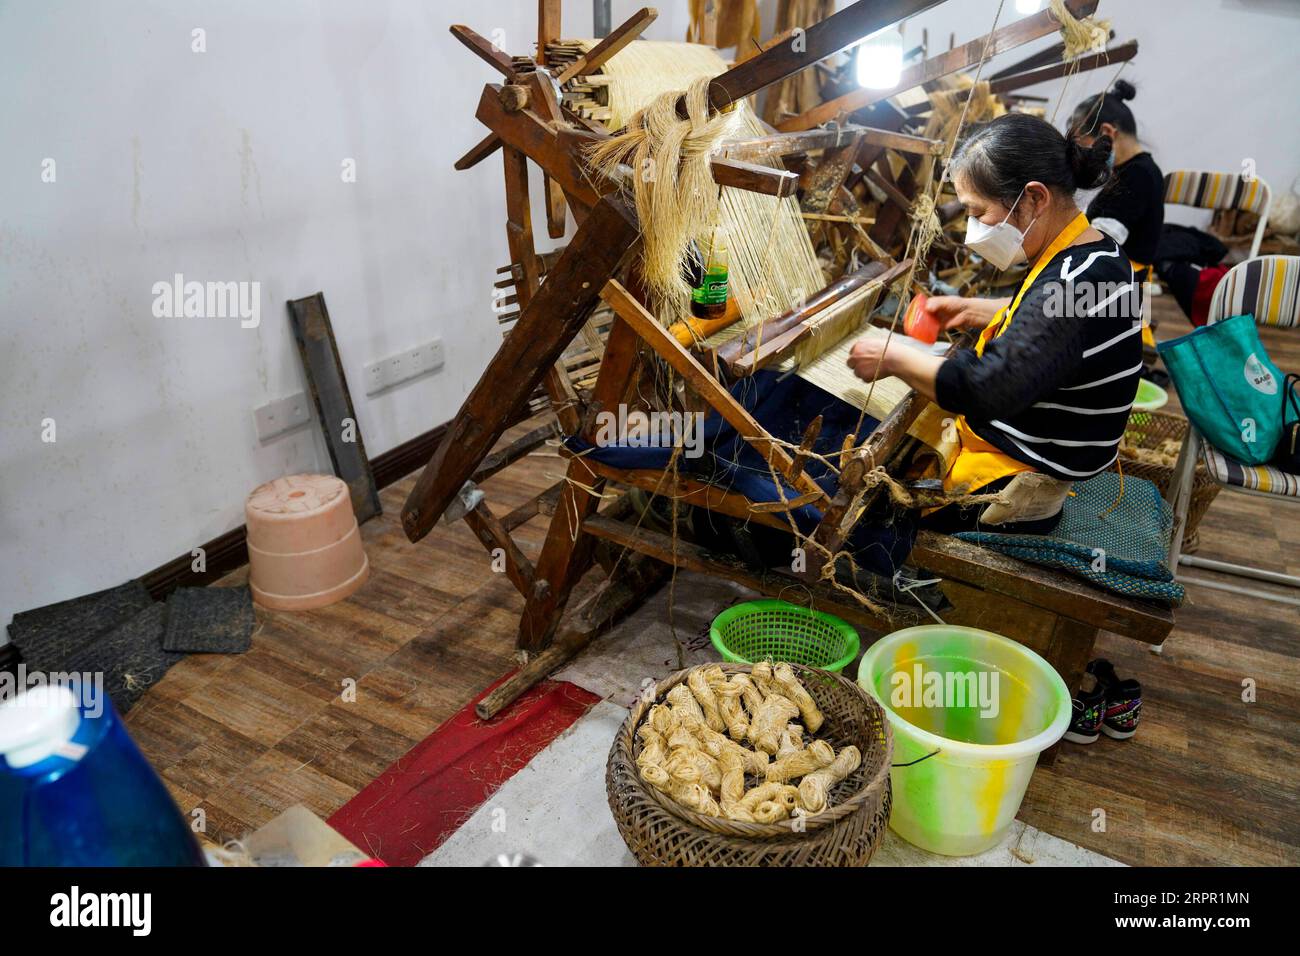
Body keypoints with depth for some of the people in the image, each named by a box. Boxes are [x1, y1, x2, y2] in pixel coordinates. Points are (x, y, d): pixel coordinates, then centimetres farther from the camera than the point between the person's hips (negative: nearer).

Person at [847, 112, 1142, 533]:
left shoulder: (1073, 283, -30)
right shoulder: (1091, 251, 4)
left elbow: (985, 391, -35)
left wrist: (894, 358, -21)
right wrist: (974, 311, 14)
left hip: (1009, 491, -10)